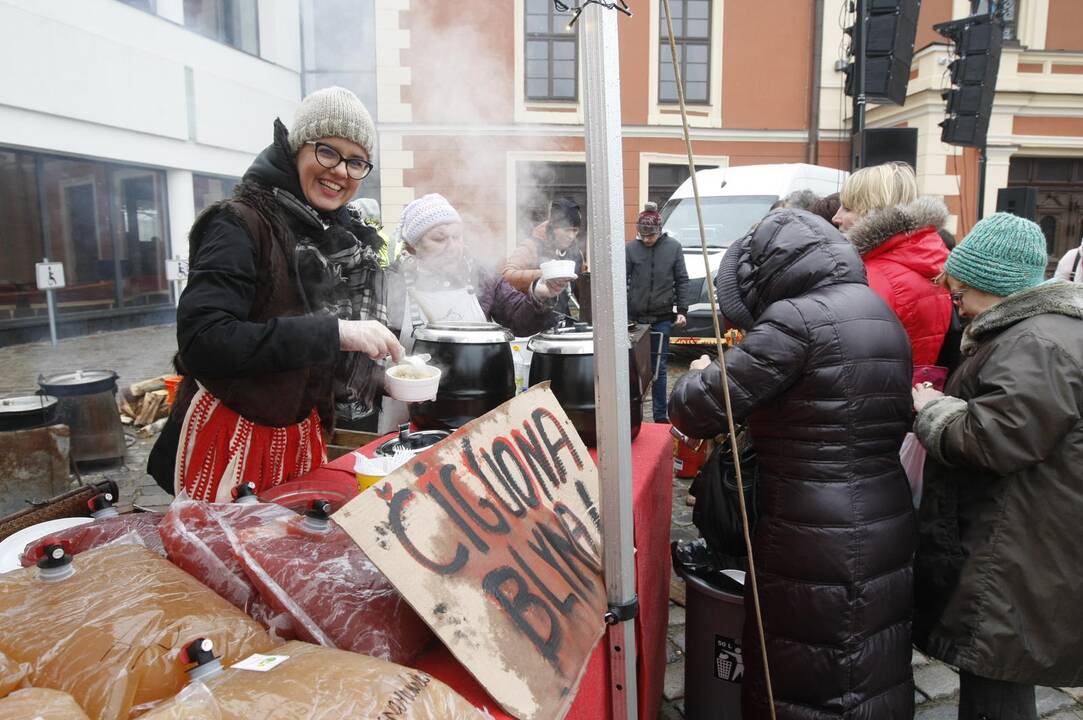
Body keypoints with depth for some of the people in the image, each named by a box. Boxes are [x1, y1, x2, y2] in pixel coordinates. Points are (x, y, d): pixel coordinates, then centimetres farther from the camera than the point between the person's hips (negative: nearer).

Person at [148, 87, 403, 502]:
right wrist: (332, 333, -30)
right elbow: (201, 342, -28)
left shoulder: (345, 237, 6)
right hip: (231, 439, -7)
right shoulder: (240, 225, -16)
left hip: (301, 435, 7)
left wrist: (387, 376, 0)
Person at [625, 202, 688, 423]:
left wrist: (682, 310, 0)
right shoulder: (630, 248, -1)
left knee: (658, 367, 7)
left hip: (662, 318, 0)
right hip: (635, 317, 0)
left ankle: (660, 415, 15)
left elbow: (682, 281, 6)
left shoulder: (673, 247, 3)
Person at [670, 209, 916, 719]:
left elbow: (697, 411, -19)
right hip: (884, 529, 9)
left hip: (817, 544, -8)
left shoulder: (799, 318, -19)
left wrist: (702, 374, 4)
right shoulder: (879, 314, 8)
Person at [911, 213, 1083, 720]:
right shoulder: (1025, 332, 15)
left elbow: (992, 438, -27)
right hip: (1007, 555, 11)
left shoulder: (1036, 346, -21)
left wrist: (932, 407, -12)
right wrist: (942, 402, 11)